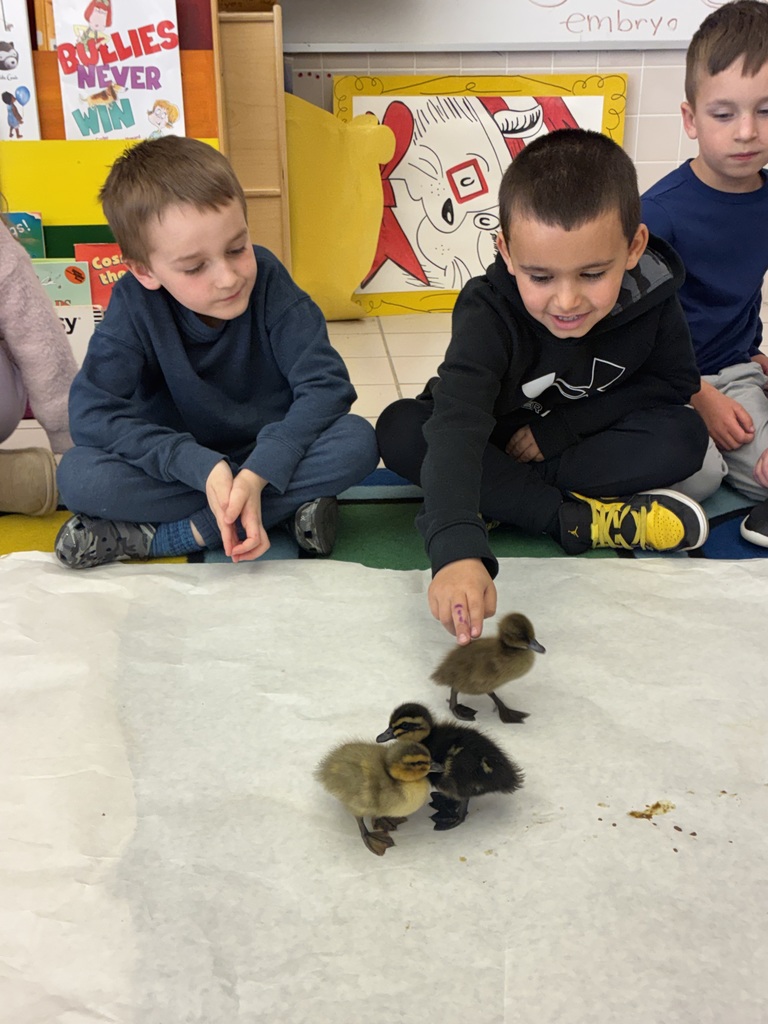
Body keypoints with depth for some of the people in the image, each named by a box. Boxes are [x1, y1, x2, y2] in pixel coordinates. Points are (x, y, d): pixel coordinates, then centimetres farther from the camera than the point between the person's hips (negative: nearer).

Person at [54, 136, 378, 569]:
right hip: (188, 467, 0)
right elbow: (92, 414, -23)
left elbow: (327, 384, -22)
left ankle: (155, 537, -24)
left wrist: (258, 473, -35)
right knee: (77, 474, -26)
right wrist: (203, 468, -35)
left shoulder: (268, 280, -17)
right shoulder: (135, 304, -16)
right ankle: (288, 505, -24)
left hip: (269, 456, 1)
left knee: (357, 440, -28)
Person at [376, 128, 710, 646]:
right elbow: (457, 424, -47)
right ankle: (579, 520, -29)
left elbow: (673, 383, -8)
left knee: (685, 436, -24)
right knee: (400, 429, -30)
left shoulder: (653, 295, -22)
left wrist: (559, 429, -19)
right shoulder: (489, 312, -33)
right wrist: (457, 551, -65)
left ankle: (505, 496, -25)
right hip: (498, 445, -1)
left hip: (583, 441, 2)